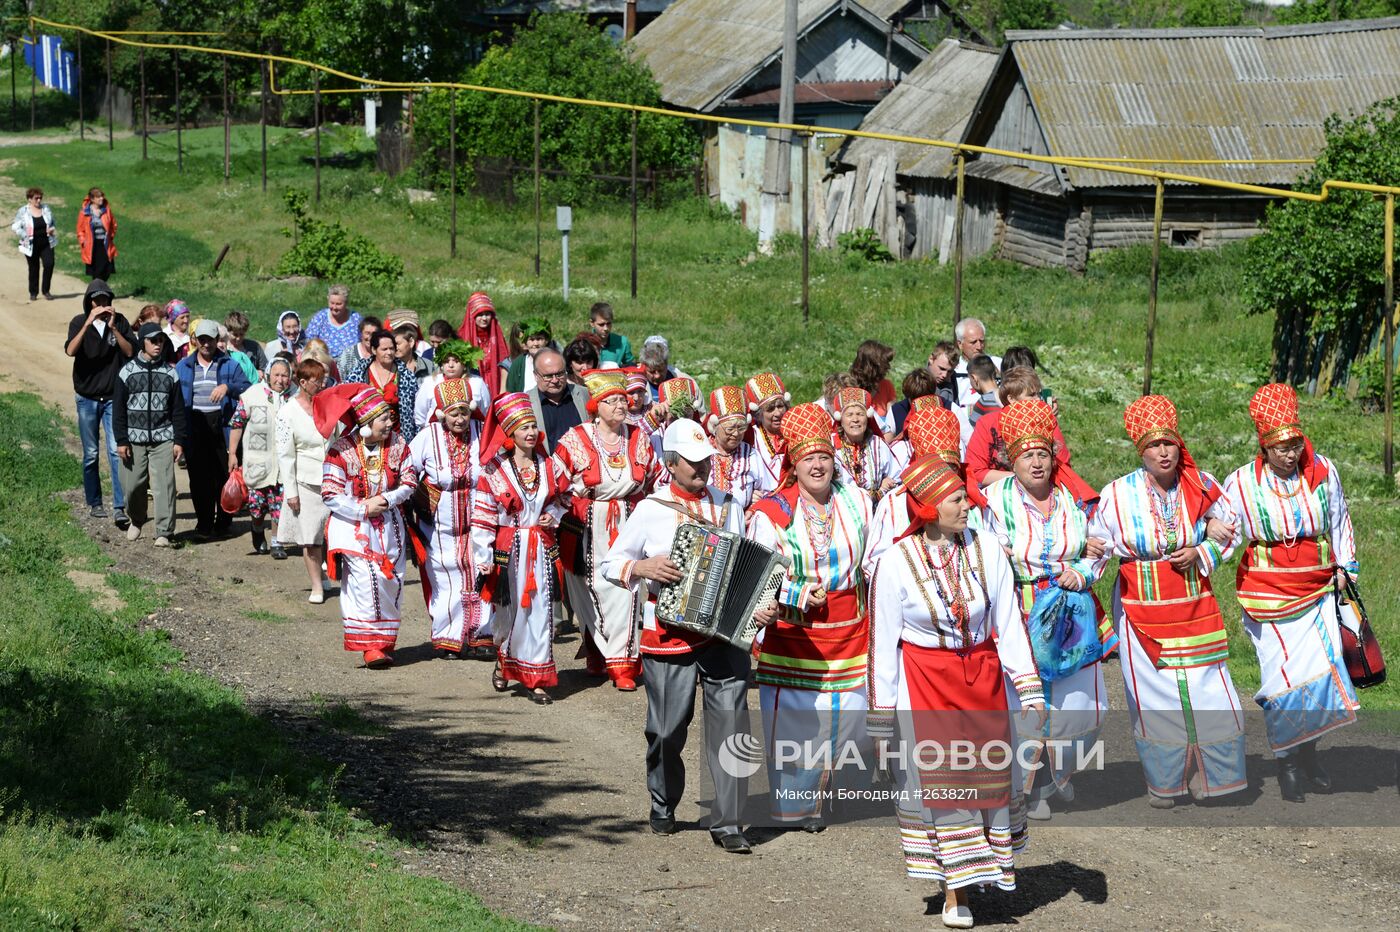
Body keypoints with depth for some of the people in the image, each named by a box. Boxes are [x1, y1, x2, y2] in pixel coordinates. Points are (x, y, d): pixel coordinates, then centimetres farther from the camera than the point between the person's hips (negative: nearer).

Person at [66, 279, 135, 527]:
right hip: (87, 399, 1)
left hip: (113, 397, -1)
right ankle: (94, 504, 21)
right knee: (91, 454, 8)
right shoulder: (79, 322, -2)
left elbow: (131, 351, -9)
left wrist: (113, 327, -19)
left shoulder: (119, 321, 1)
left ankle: (119, 508, -15)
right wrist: (89, 323, -27)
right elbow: (70, 350, -19)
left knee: (116, 451, -11)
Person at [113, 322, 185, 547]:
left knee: (164, 485, -8)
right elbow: (119, 408, 3)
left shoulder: (169, 372, 5)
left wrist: (179, 440, 2)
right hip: (134, 439, 0)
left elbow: (178, 410, 8)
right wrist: (121, 440, -3)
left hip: (163, 439, 0)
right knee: (133, 485, 4)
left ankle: (164, 532, -6)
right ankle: (136, 521, 31)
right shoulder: (128, 371, 2)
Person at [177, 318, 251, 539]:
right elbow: (175, 397, 11)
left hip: (221, 425, -1)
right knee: (199, 477, -2)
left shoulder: (229, 365, 8)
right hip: (194, 427, 1)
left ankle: (223, 521, 15)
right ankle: (204, 524, 2)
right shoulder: (183, 367, 14)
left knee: (223, 475, 1)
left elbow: (246, 388, -3)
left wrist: (227, 387, -21)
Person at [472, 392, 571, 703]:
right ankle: (504, 659, 37)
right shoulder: (494, 471, -6)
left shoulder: (548, 466, 5)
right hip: (508, 548, -2)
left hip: (542, 548, 2)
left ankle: (537, 679, 1)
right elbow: (482, 515, -5)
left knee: (540, 610, -2)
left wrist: (554, 515, 0)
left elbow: (563, 498, 21)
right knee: (508, 610, 7)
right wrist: (484, 556, -9)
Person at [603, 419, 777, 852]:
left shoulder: (727, 506, 9)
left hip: (725, 632, 2)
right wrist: (643, 567, -15)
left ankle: (727, 823, -5)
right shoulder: (651, 509, 1)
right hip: (668, 634, -2)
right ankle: (663, 806, 32)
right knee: (667, 730, 6)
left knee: (730, 721, -9)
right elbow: (611, 563, 5)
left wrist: (761, 604, -6)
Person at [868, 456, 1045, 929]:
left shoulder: (986, 549, -6)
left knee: (988, 772, 6)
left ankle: (987, 867, 28)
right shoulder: (897, 562, -13)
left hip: (981, 675, 3)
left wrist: (1029, 689, -3)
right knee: (939, 779, 0)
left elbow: (1009, 624, 0)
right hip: (923, 680, -3)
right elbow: (883, 642, -7)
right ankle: (955, 892, 9)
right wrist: (881, 722, -5)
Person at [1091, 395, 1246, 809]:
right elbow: (1097, 546, 5)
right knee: (1153, 695, 5)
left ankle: (1210, 775, 20)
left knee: (1208, 690, 2)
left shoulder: (1201, 486, -4)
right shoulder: (1118, 494, -8)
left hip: (1195, 608, 1)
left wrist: (1200, 553, -8)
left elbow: (1230, 531, 8)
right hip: (1142, 612, -1)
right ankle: (1164, 782, 22)